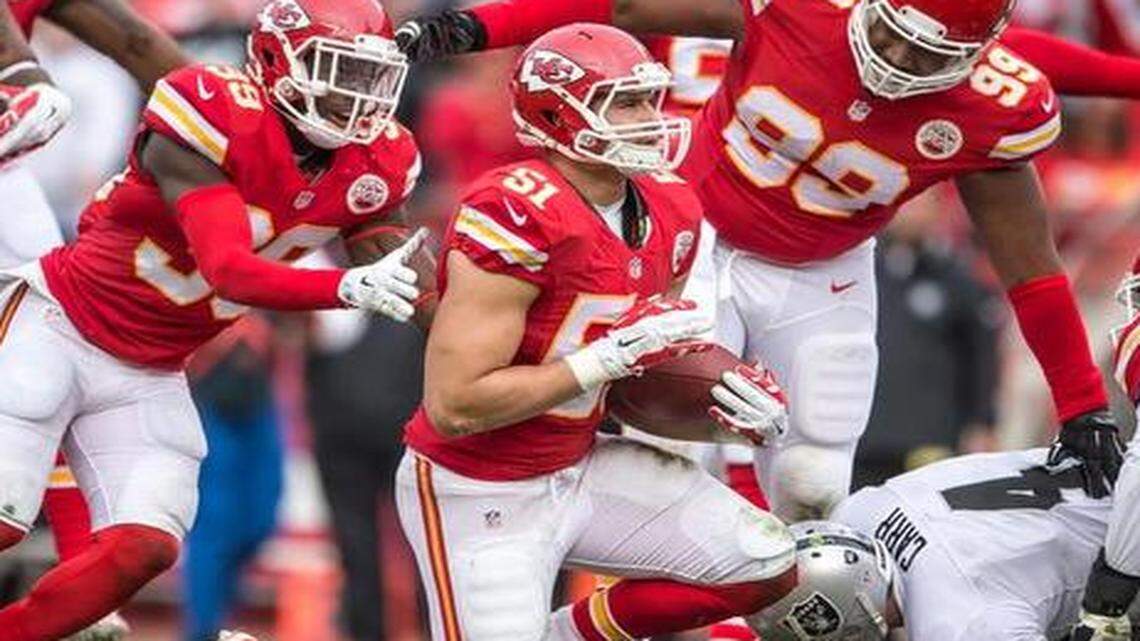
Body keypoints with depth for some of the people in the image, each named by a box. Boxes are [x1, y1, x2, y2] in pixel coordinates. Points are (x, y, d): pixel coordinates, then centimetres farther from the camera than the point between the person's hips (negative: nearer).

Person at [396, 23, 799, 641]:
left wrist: (729, 400, -8)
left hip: (580, 467, 8)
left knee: (764, 566, 4)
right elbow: (454, 406, -30)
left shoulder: (665, 211, 0)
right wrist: (613, 354, -29)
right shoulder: (517, 217, -27)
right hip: (481, 494, -8)